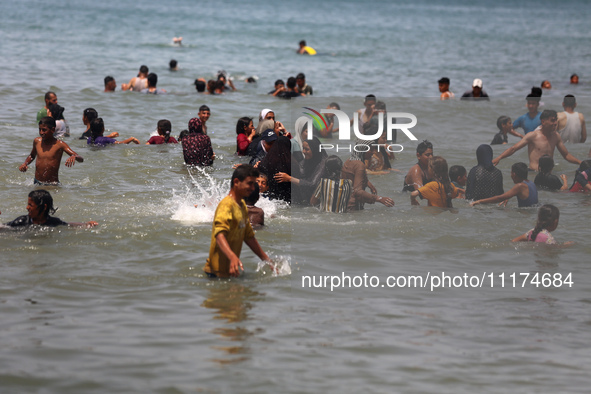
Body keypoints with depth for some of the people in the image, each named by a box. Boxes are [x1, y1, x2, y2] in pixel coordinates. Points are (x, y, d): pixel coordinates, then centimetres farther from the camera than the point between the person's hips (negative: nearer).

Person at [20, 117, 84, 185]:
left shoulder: (59, 144, -9)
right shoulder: (37, 141, 4)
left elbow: (81, 159, -15)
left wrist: (74, 157, -38)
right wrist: (25, 163, 6)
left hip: (52, 184, -3)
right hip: (37, 183, 3)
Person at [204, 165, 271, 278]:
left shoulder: (242, 206, 17)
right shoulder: (227, 205, -15)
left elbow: (249, 237, 27)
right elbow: (219, 235, -31)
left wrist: (267, 260, 25)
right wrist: (233, 257, -46)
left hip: (230, 268, 9)